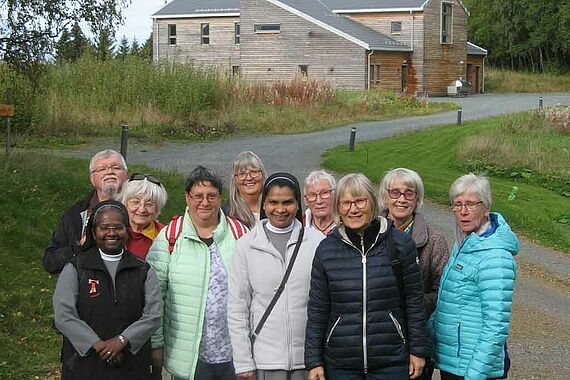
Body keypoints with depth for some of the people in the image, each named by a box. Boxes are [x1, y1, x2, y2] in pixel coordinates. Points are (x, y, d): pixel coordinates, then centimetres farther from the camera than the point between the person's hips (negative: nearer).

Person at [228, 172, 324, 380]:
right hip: (264, 360, 0)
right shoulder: (246, 246, 1)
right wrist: (243, 362, -3)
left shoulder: (316, 242, 2)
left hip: (308, 359, 1)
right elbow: (237, 309, 1)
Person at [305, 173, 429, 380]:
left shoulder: (400, 243, -1)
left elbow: (414, 301, 4)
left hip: (391, 362, -1)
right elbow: (317, 310, 5)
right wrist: (314, 361, 3)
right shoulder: (327, 249, 2)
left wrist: (418, 350, 3)